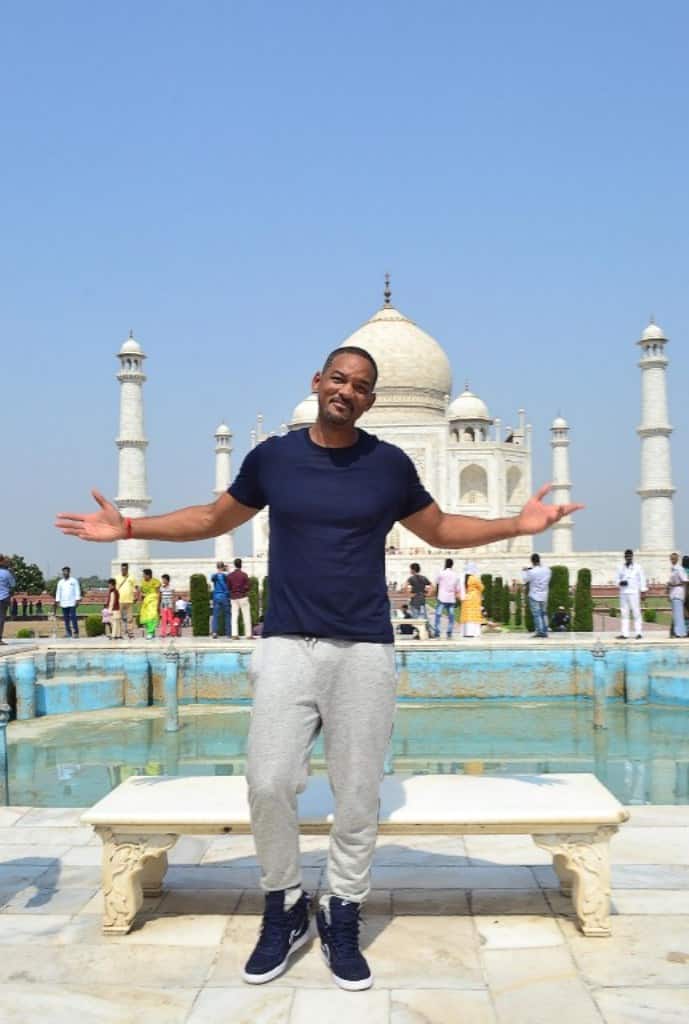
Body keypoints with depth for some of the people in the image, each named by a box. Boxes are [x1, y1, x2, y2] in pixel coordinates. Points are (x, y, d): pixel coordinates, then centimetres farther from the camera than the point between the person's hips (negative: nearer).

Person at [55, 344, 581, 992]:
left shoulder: (390, 465, 4)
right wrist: (128, 528, 10)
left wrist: (517, 525, 5)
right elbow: (215, 518, 17)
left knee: (357, 795, 4)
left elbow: (440, 530, 18)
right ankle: (284, 909, 19)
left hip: (365, 650, 0)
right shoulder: (272, 457, 4)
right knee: (269, 785, -6)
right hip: (287, 645, 0)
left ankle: (342, 921, 23)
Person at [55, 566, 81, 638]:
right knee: (66, 619, 3)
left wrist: (77, 599, -8)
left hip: (72, 603, -4)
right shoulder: (60, 582, 14)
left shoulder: (74, 581, 4)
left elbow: (77, 590, 1)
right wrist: (57, 601, 6)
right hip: (63, 604, 4)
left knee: (73, 617, -10)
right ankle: (68, 632, 8)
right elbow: (58, 592, 15)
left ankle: (76, 632, -6)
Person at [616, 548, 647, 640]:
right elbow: (618, 579, 16)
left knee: (636, 613, -4)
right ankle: (624, 633, 3)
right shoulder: (621, 567, 12)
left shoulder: (637, 567, 3)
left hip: (634, 593, -3)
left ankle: (638, 633, -2)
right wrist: (620, 583, -8)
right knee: (624, 613, 2)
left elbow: (642, 579, 2)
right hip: (623, 593, 3)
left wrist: (643, 591, -4)